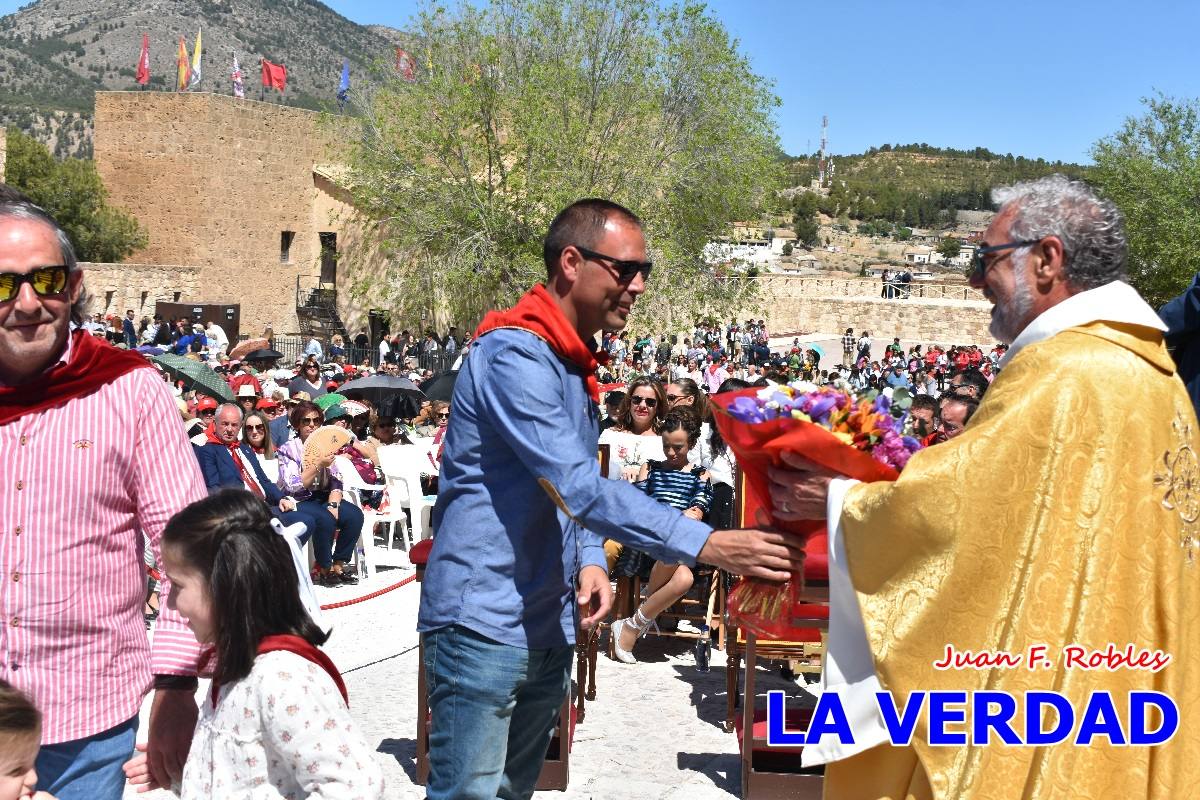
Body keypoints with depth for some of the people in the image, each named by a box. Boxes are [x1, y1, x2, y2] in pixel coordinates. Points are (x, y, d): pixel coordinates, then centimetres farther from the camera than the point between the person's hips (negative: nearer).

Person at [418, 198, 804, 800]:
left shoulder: (575, 366, 14)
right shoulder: (514, 355, -17)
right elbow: (579, 487, -25)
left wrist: (590, 559, 1)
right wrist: (705, 545, -29)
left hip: (548, 630, 9)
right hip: (483, 623, -9)